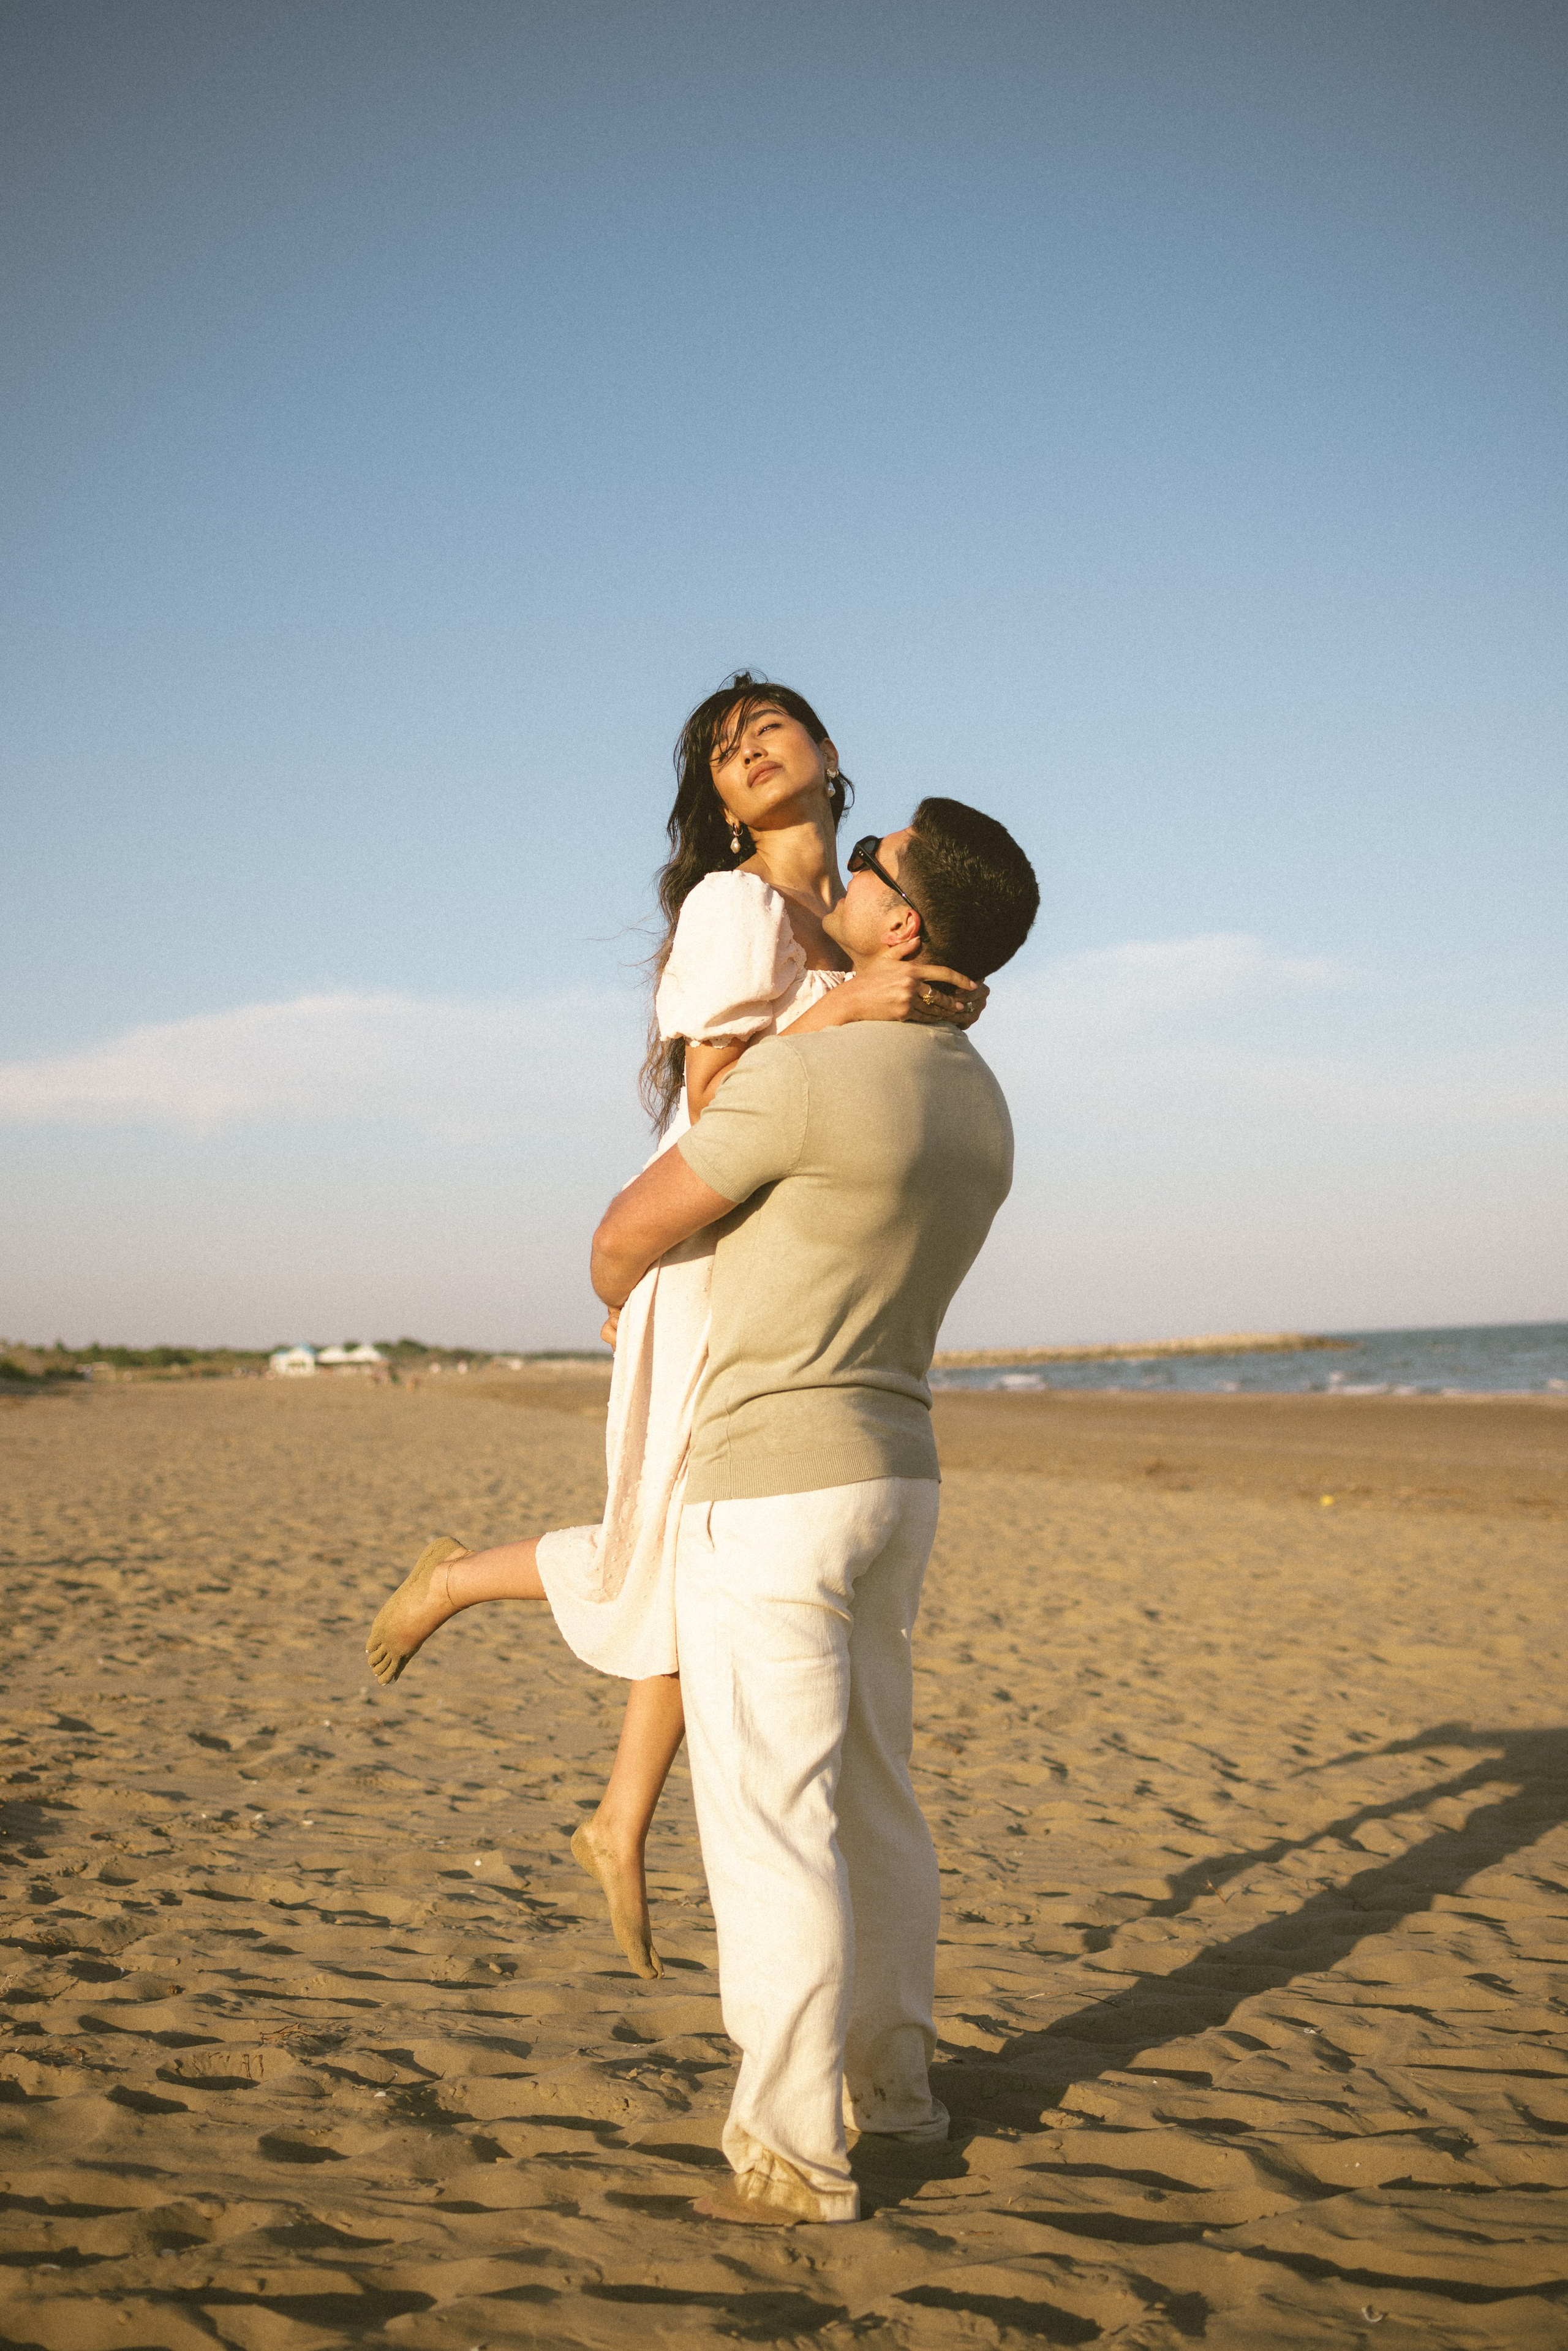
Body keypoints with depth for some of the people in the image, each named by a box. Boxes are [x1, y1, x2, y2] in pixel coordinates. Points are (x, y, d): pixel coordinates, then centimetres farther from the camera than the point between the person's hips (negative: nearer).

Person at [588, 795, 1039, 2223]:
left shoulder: (801, 1076, -19)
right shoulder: (979, 1109, 9)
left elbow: (632, 1230, -8)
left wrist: (618, 1295, 16)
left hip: (769, 1489, -8)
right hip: (894, 1476, 9)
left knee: (769, 1819, -2)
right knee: (873, 1792, 19)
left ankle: (795, 2156, 4)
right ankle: (892, 2080, 32)